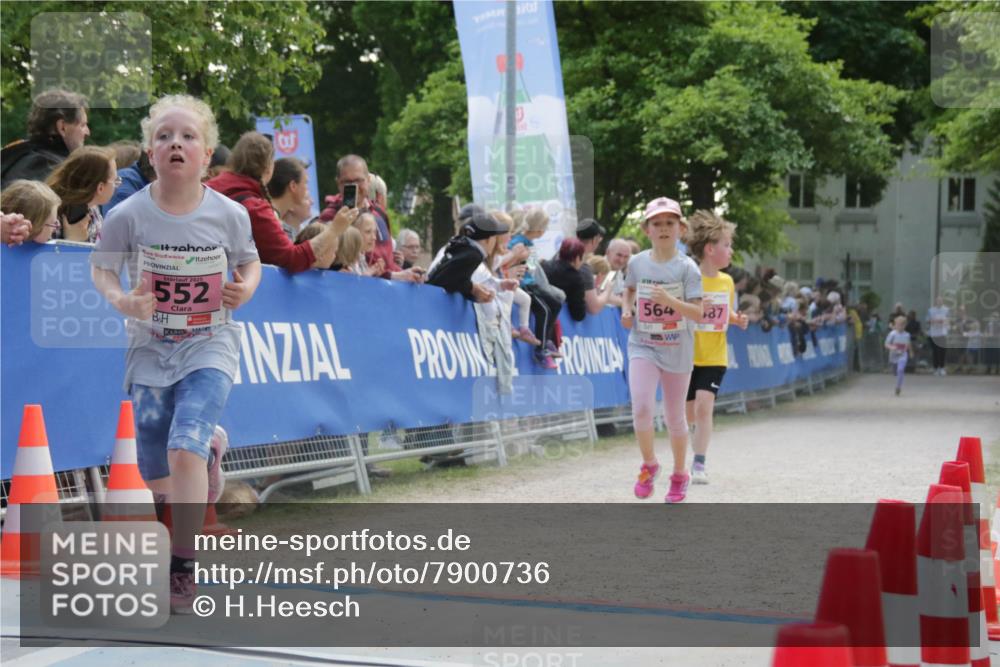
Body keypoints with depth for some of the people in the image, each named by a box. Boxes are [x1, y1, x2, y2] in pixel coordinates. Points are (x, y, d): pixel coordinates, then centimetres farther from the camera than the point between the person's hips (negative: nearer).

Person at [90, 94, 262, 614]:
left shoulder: (229, 215, -11)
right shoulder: (129, 215, -12)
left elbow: (249, 262, 7)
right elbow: (100, 267, 2)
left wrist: (245, 288, -15)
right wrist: (120, 300, -19)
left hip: (209, 346, -2)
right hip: (150, 349, 2)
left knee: (183, 451, -22)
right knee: (156, 479, 9)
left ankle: (183, 570, -6)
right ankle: (210, 448, 46)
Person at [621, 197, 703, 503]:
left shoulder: (686, 267, -9)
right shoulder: (637, 263, 0)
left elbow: (698, 313, -14)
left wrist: (670, 301, -30)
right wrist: (626, 309, 3)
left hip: (677, 349, -1)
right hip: (642, 345, 1)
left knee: (675, 417, 11)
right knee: (641, 408, -19)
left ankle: (679, 474, 33)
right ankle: (649, 464, 6)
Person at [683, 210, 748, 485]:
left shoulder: (727, 281, 4)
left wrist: (738, 319, -2)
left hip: (715, 358, 2)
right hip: (687, 356, -2)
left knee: (704, 406, -13)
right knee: (689, 412, 9)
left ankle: (699, 464, -8)